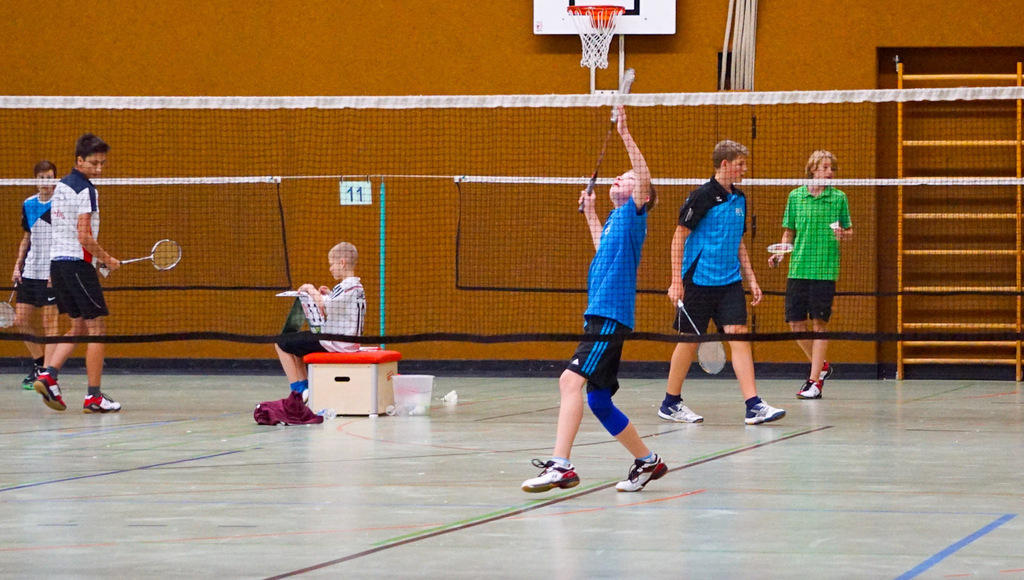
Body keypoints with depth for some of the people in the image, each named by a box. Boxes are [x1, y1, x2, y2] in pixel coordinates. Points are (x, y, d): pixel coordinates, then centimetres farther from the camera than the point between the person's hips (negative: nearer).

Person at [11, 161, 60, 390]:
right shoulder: (28, 205, 12)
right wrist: (18, 265, 12)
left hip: (51, 274, -6)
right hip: (29, 272, 6)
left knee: (50, 321, -5)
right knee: (21, 320, 5)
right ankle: (39, 362, 21)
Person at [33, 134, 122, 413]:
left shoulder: (60, 186, 14)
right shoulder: (85, 190, -14)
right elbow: (84, 237, -19)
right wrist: (108, 259, -6)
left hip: (57, 262, 9)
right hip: (77, 263, -9)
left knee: (79, 326, 16)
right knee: (97, 328, -1)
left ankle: (48, 374, -1)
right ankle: (94, 396, -2)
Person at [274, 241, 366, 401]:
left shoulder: (345, 288, -21)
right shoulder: (358, 287, 9)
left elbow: (324, 308, -30)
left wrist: (311, 290, -14)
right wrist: (330, 296, 14)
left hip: (333, 343, -10)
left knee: (281, 343, -2)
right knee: (294, 342, 28)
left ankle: (298, 389, 1)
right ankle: (305, 386, 24)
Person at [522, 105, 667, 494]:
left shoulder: (634, 214, -1)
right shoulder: (614, 219, 22)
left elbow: (645, 177, -19)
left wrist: (624, 133, -24)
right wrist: (590, 213, 44)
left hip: (612, 317, -10)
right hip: (599, 316, 10)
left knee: (571, 380, -22)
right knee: (599, 401, 12)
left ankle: (561, 465, -31)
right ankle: (648, 461, 24)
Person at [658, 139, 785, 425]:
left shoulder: (739, 199, 12)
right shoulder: (702, 196, -9)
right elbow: (679, 237, -8)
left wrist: (752, 280, 17)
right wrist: (676, 281, -13)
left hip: (730, 282, 6)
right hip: (699, 281, -6)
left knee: (739, 337, -6)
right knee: (690, 340, 3)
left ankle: (753, 406, -12)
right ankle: (670, 404, 17)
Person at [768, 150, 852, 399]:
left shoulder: (839, 198, 4)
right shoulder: (795, 196, 7)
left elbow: (849, 230, 11)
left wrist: (843, 234, -12)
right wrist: (780, 254, -1)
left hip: (825, 269, -2)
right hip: (798, 268, 2)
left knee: (819, 322, -4)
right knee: (795, 323, 1)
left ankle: (815, 381, 0)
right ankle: (821, 366, 24)